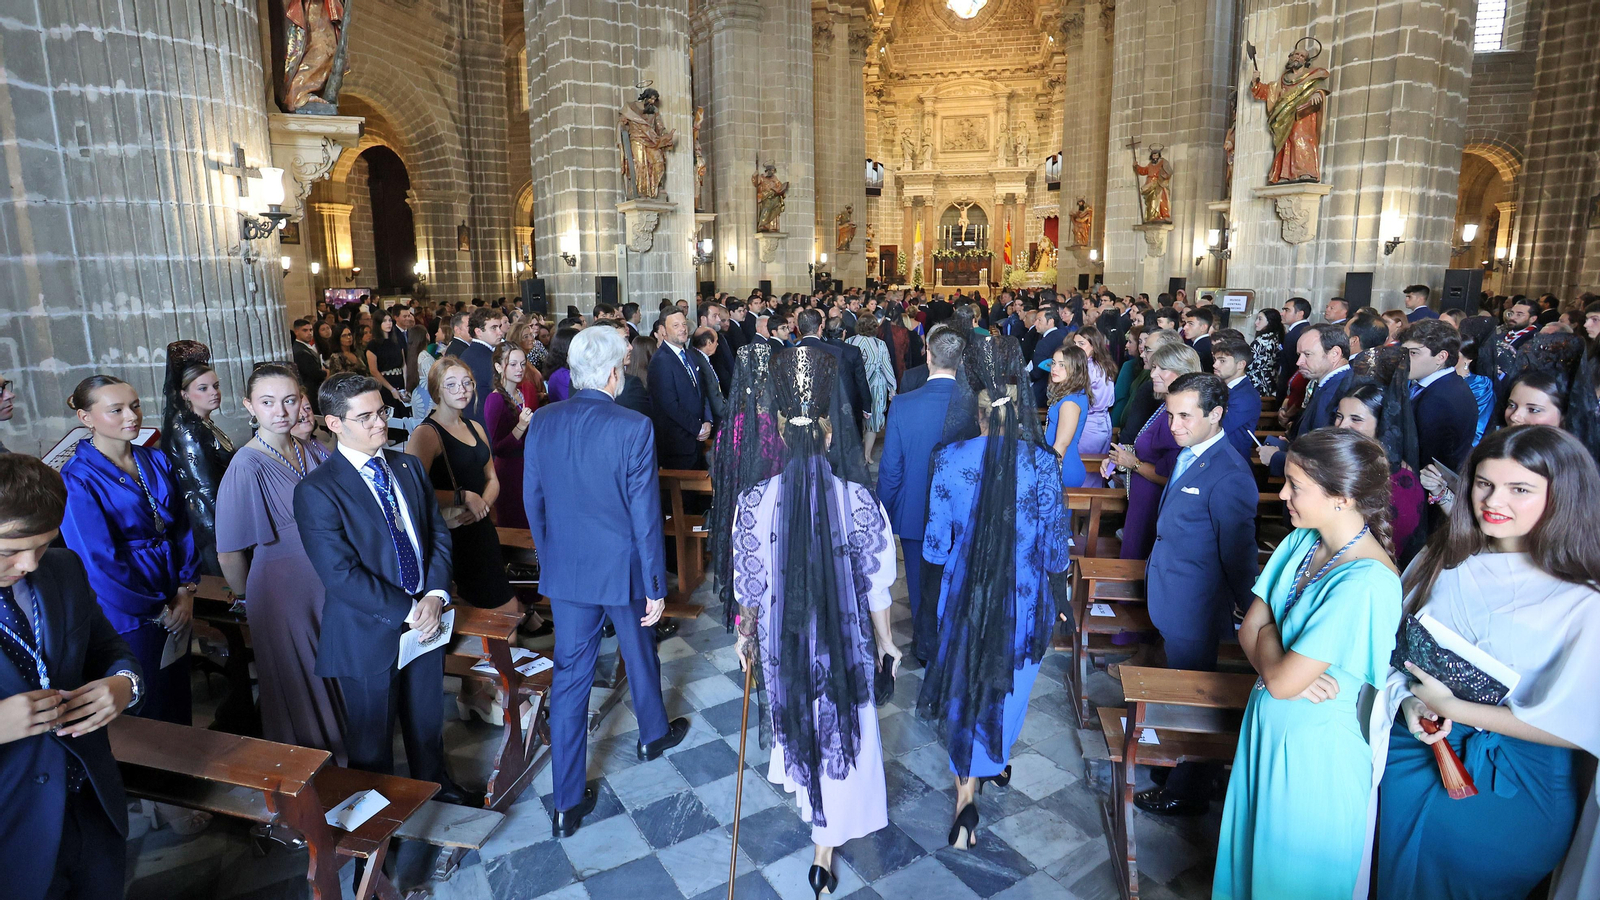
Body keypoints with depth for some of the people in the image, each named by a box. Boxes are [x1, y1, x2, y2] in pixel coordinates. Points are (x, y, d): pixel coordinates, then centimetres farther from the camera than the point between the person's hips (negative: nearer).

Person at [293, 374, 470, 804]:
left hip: (426, 619, 5)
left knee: (428, 718, 24)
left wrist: (436, 595, -11)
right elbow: (342, 575, -19)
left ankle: (434, 781, 48)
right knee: (372, 737, 16)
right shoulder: (316, 491, -16)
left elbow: (438, 533, 3)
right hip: (370, 633, -5)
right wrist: (406, 611, -19)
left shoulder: (408, 466, 3)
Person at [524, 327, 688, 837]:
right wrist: (656, 586, -8)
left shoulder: (541, 423, -5)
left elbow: (532, 500, 4)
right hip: (623, 569, -3)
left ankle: (567, 804, 19)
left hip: (565, 571, 3)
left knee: (569, 677, 10)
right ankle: (654, 734, 49)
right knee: (640, 655, 23)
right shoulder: (633, 428, -19)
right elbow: (645, 513, -17)